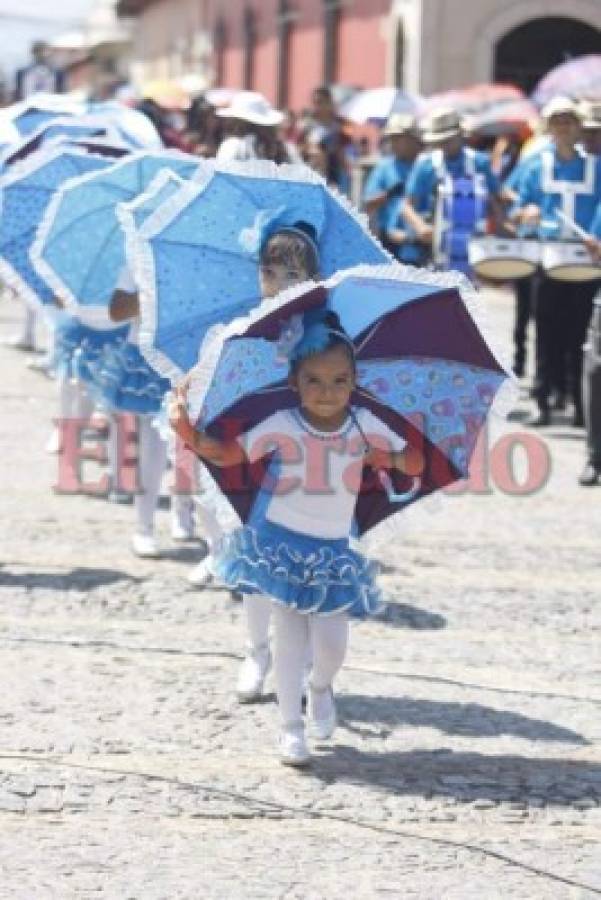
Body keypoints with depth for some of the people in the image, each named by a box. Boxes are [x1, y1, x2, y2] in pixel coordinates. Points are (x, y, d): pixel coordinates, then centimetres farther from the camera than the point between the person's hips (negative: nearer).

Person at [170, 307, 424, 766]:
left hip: (333, 551, 2)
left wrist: (382, 457, -13)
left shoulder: (366, 425, -4)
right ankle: (291, 729, 12)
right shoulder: (281, 426, -11)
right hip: (282, 544, -2)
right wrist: (188, 428, -28)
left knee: (332, 643, -3)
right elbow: (227, 454, -14)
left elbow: (414, 463, 5)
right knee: (290, 639, 0)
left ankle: (321, 689, 33)